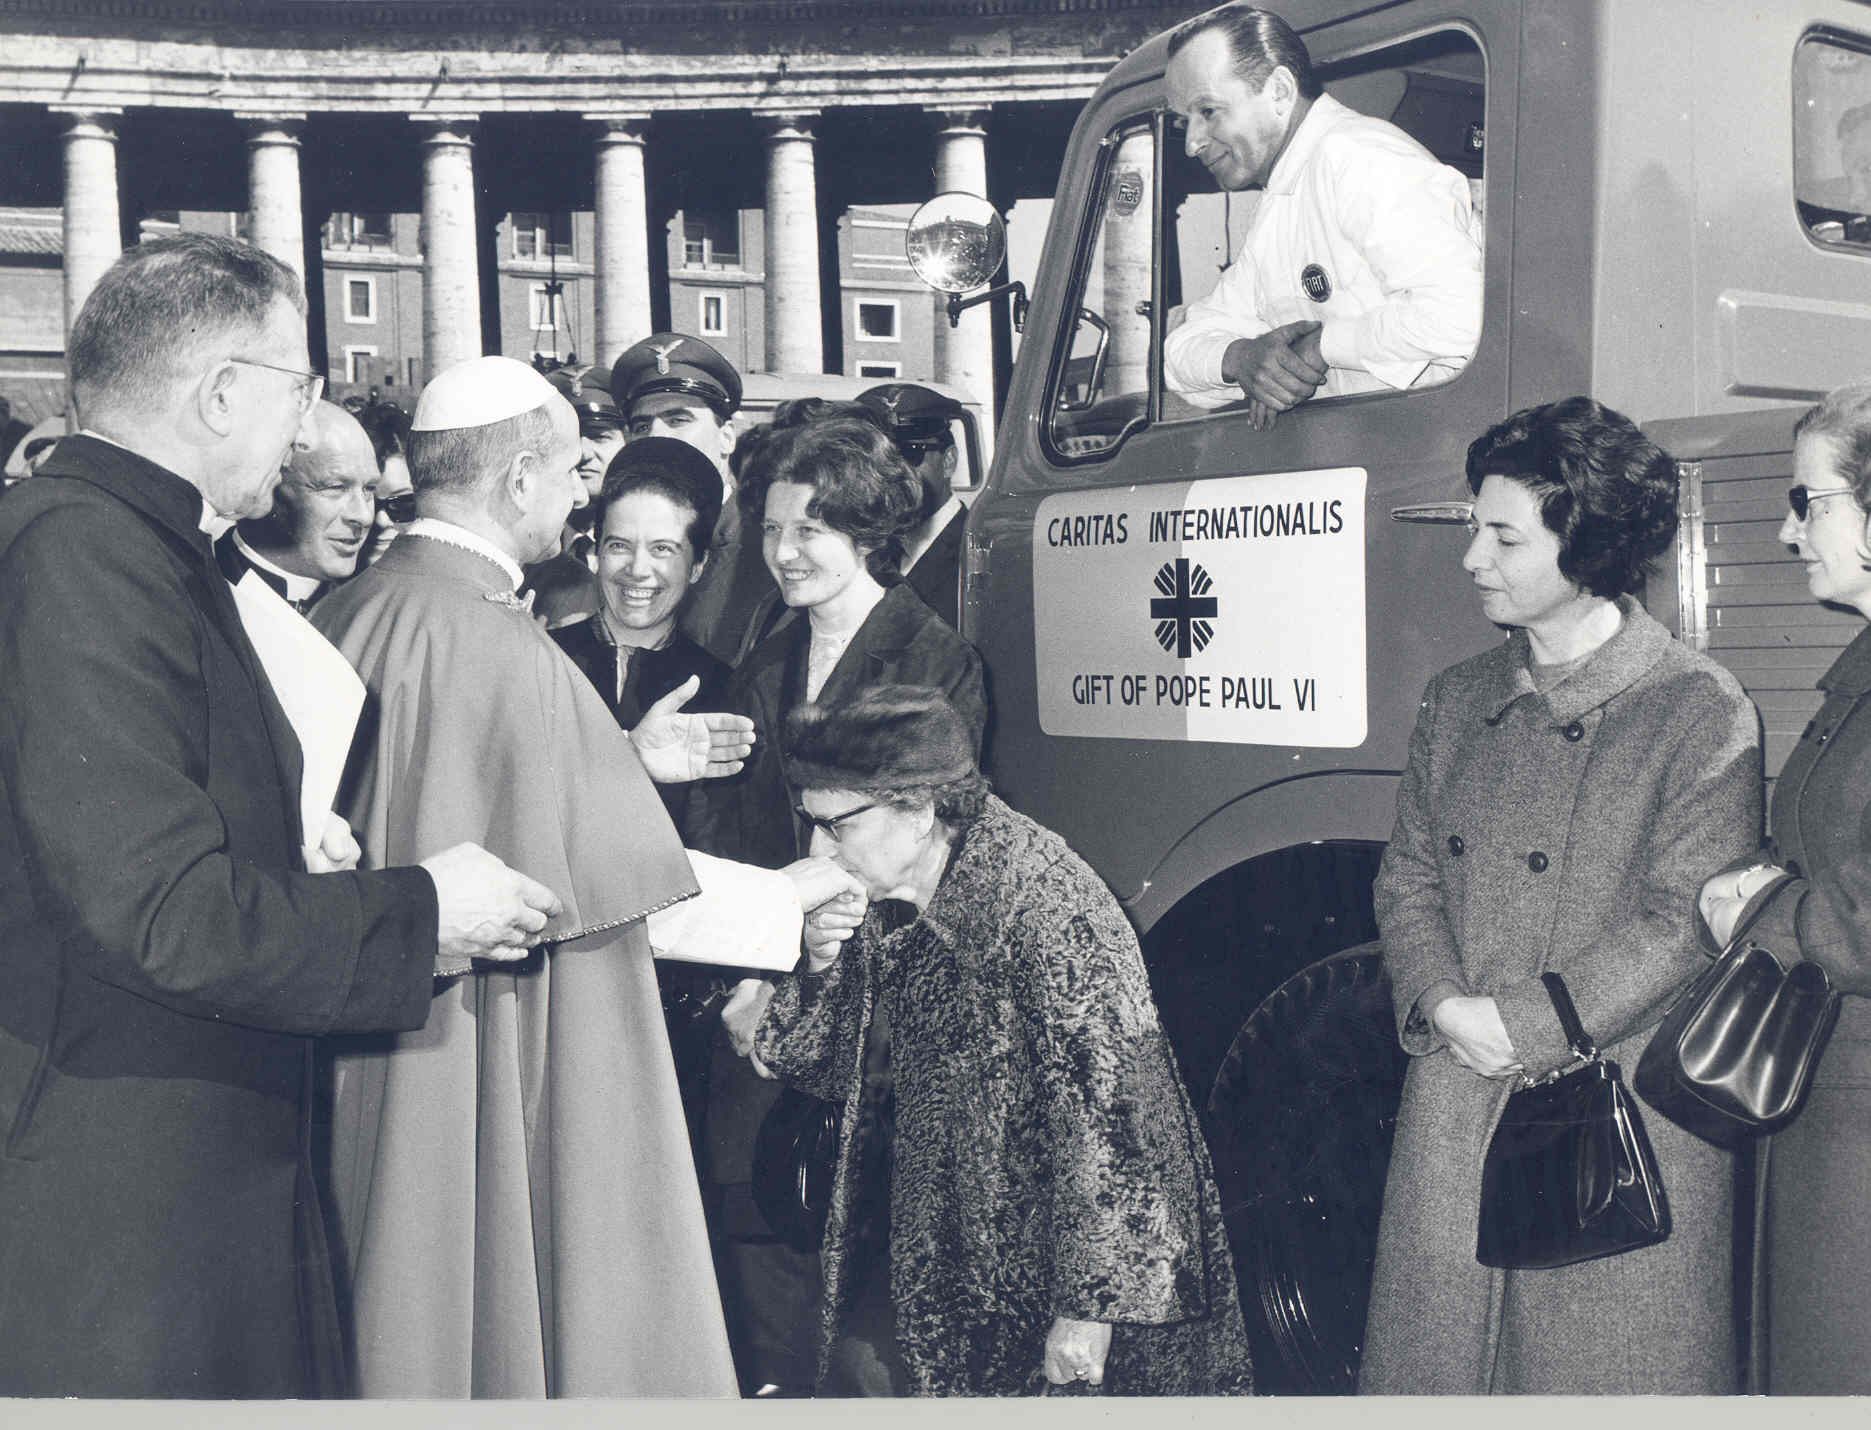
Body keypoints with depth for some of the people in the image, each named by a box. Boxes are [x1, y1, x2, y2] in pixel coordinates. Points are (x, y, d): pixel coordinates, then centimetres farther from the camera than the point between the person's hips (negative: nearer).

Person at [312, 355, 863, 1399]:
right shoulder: (495, 646, -22)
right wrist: (791, 893, -6)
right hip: (500, 1074, -9)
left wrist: (620, 757, 15)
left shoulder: (351, 614, 4)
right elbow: (611, 879, -20)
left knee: (420, 1304, 20)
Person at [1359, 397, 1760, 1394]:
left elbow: (1685, 918, -11)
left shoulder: (1700, 710, -5)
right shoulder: (1459, 700, 12)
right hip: (1452, 1107, 5)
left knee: (1610, 1365, 2)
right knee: (1431, 1348, 9)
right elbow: (1409, 874, 10)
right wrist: (1444, 1005, -9)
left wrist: (1518, 1024, -14)